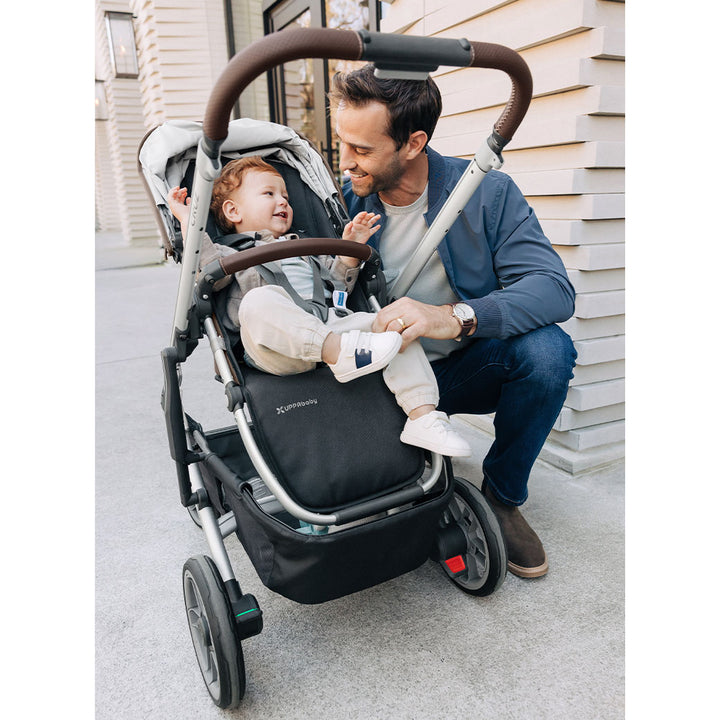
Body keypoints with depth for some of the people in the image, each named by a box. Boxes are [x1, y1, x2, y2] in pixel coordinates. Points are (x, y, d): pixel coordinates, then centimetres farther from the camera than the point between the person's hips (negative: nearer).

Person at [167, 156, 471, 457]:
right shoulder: (232, 252, 21)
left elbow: (337, 283, 33)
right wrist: (188, 220, -1)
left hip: (330, 325, 5)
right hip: (279, 348, -5)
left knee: (395, 327, -13)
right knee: (260, 302, -36)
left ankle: (423, 417, -20)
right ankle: (342, 352, -43)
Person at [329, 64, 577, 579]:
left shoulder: (486, 192, -12)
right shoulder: (345, 202, -4)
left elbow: (554, 288, -24)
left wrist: (455, 317, -41)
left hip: (466, 369, 0)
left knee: (546, 350, -30)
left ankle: (502, 494, -5)